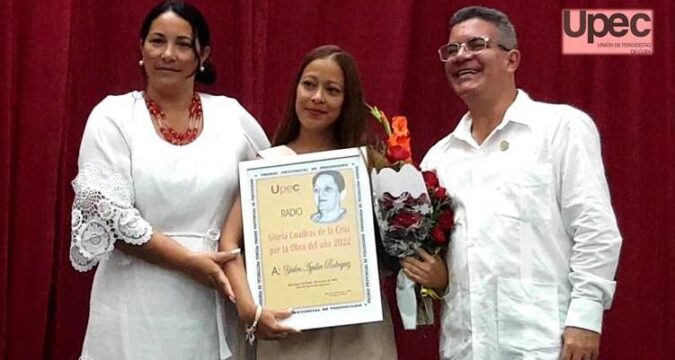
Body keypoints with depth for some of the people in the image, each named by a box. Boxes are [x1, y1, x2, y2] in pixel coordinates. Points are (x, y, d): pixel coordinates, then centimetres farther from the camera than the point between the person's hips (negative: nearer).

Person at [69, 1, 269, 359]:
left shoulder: (231, 115, 6)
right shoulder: (114, 116, -1)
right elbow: (108, 216, -9)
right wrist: (189, 260, -15)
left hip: (212, 304, 3)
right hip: (138, 303, -2)